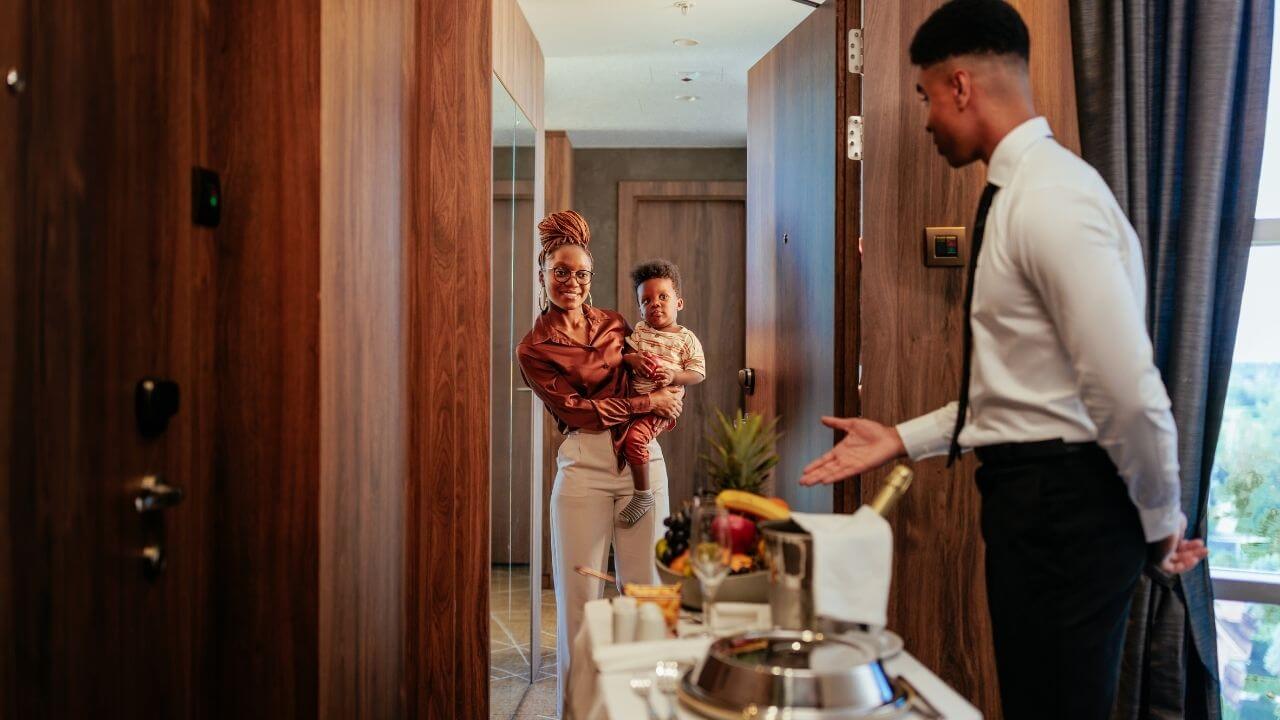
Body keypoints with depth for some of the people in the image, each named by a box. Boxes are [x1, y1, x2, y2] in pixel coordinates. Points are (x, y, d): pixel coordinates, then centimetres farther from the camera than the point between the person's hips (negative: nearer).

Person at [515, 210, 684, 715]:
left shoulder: (616, 325, 14)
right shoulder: (532, 350, 4)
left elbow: (658, 389, 16)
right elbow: (573, 408, -6)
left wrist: (644, 429, -5)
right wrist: (647, 403, -8)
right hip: (583, 467, -3)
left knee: (645, 586, 6)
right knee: (580, 593, 0)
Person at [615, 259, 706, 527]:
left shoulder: (686, 338, 0)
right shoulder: (638, 331, 12)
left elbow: (698, 372, -2)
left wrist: (673, 377, -19)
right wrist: (632, 359, -14)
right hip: (634, 399, 6)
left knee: (635, 437, -25)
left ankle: (643, 495, -14)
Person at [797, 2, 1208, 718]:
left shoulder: (1051, 198, -19)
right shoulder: (1020, 191, 12)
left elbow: (1129, 391, -23)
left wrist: (1161, 522, -9)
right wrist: (904, 439, 12)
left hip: (1066, 502, -10)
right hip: (1034, 496, 10)